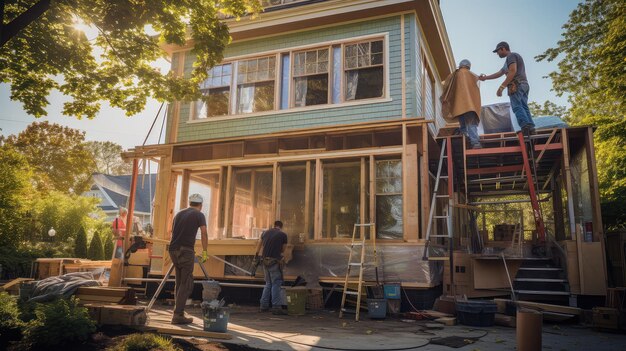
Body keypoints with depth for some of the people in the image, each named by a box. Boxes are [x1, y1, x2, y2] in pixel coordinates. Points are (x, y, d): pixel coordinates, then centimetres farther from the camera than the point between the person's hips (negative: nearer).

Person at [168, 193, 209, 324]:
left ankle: (178, 311, 20)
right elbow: (204, 234, -5)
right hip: (186, 251, -6)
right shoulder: (199, 215, 3)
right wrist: (204, 252, 0)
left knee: (179, 282, 16)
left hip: (173, 250, 6)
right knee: (186, 284, -3)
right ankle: (178, 315, -6)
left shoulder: (179, 214, 21)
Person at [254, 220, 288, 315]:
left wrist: (257, 253, 45)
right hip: (275, 261, -5)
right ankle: (276, 307, -5)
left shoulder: (265, 232, 13)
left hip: (265, 260, 5)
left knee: (268, 283, 16)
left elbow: (259, 244, 28)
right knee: (276, 284, -2)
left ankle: (264, 305, 18)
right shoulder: (283, 235, 0)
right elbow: (283, 249, 10)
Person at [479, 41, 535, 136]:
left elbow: (513, 71, -14)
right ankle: (531, 128, -15)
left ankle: (525, 126, -34)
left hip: (516, 84, -9)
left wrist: (502, 86, -20)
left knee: (517, 107, -18)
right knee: (524, 107, -1)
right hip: (524, 85, 9)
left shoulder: (511, 56, 3)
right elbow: (499, 73, 39)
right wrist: (485, 77, 42)